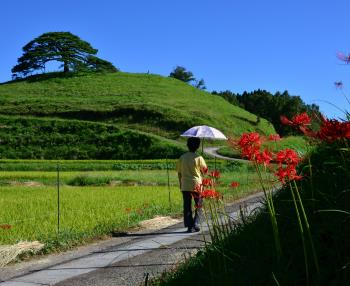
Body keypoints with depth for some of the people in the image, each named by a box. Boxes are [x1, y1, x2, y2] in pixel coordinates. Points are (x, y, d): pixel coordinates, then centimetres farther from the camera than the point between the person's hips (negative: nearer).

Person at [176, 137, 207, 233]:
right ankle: (195, 224, 4)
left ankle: (189, 226, 7)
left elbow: (179, 172, 5)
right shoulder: (198, 158, -9)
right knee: (198, 206, 11)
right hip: (196, 185, -2)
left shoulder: (182, 157, 0)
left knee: (187, 207, 7)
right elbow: (204, 169, 0)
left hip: (185, 186, 2)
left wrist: (181, 183, 17)